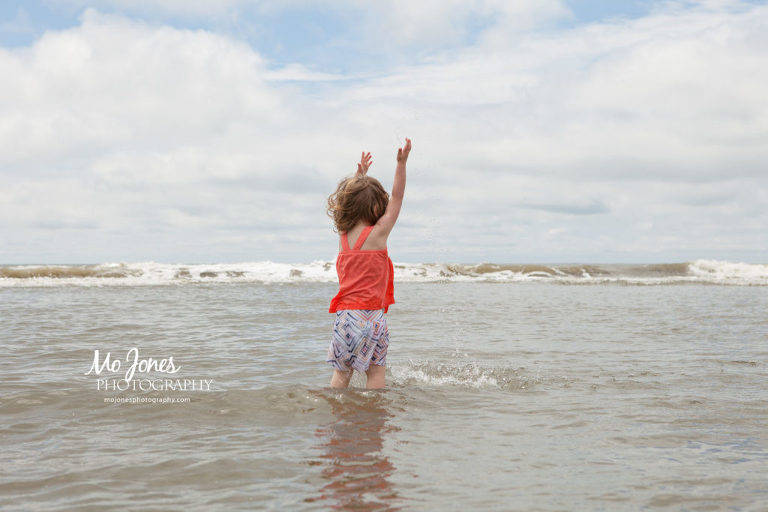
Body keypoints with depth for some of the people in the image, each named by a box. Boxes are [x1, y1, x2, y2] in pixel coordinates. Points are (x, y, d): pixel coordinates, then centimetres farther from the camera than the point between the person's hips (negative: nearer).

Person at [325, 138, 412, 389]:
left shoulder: (343, 234, 8)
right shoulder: (377, 233, -6)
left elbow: (350, 199, 26)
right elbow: (396, 198, -2)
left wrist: (359, 175, 35)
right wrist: (401, 164, -3)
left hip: (343, 313, 5)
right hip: (369, 313, -5)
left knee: (341, 371, 11)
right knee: (376, 370, 3)